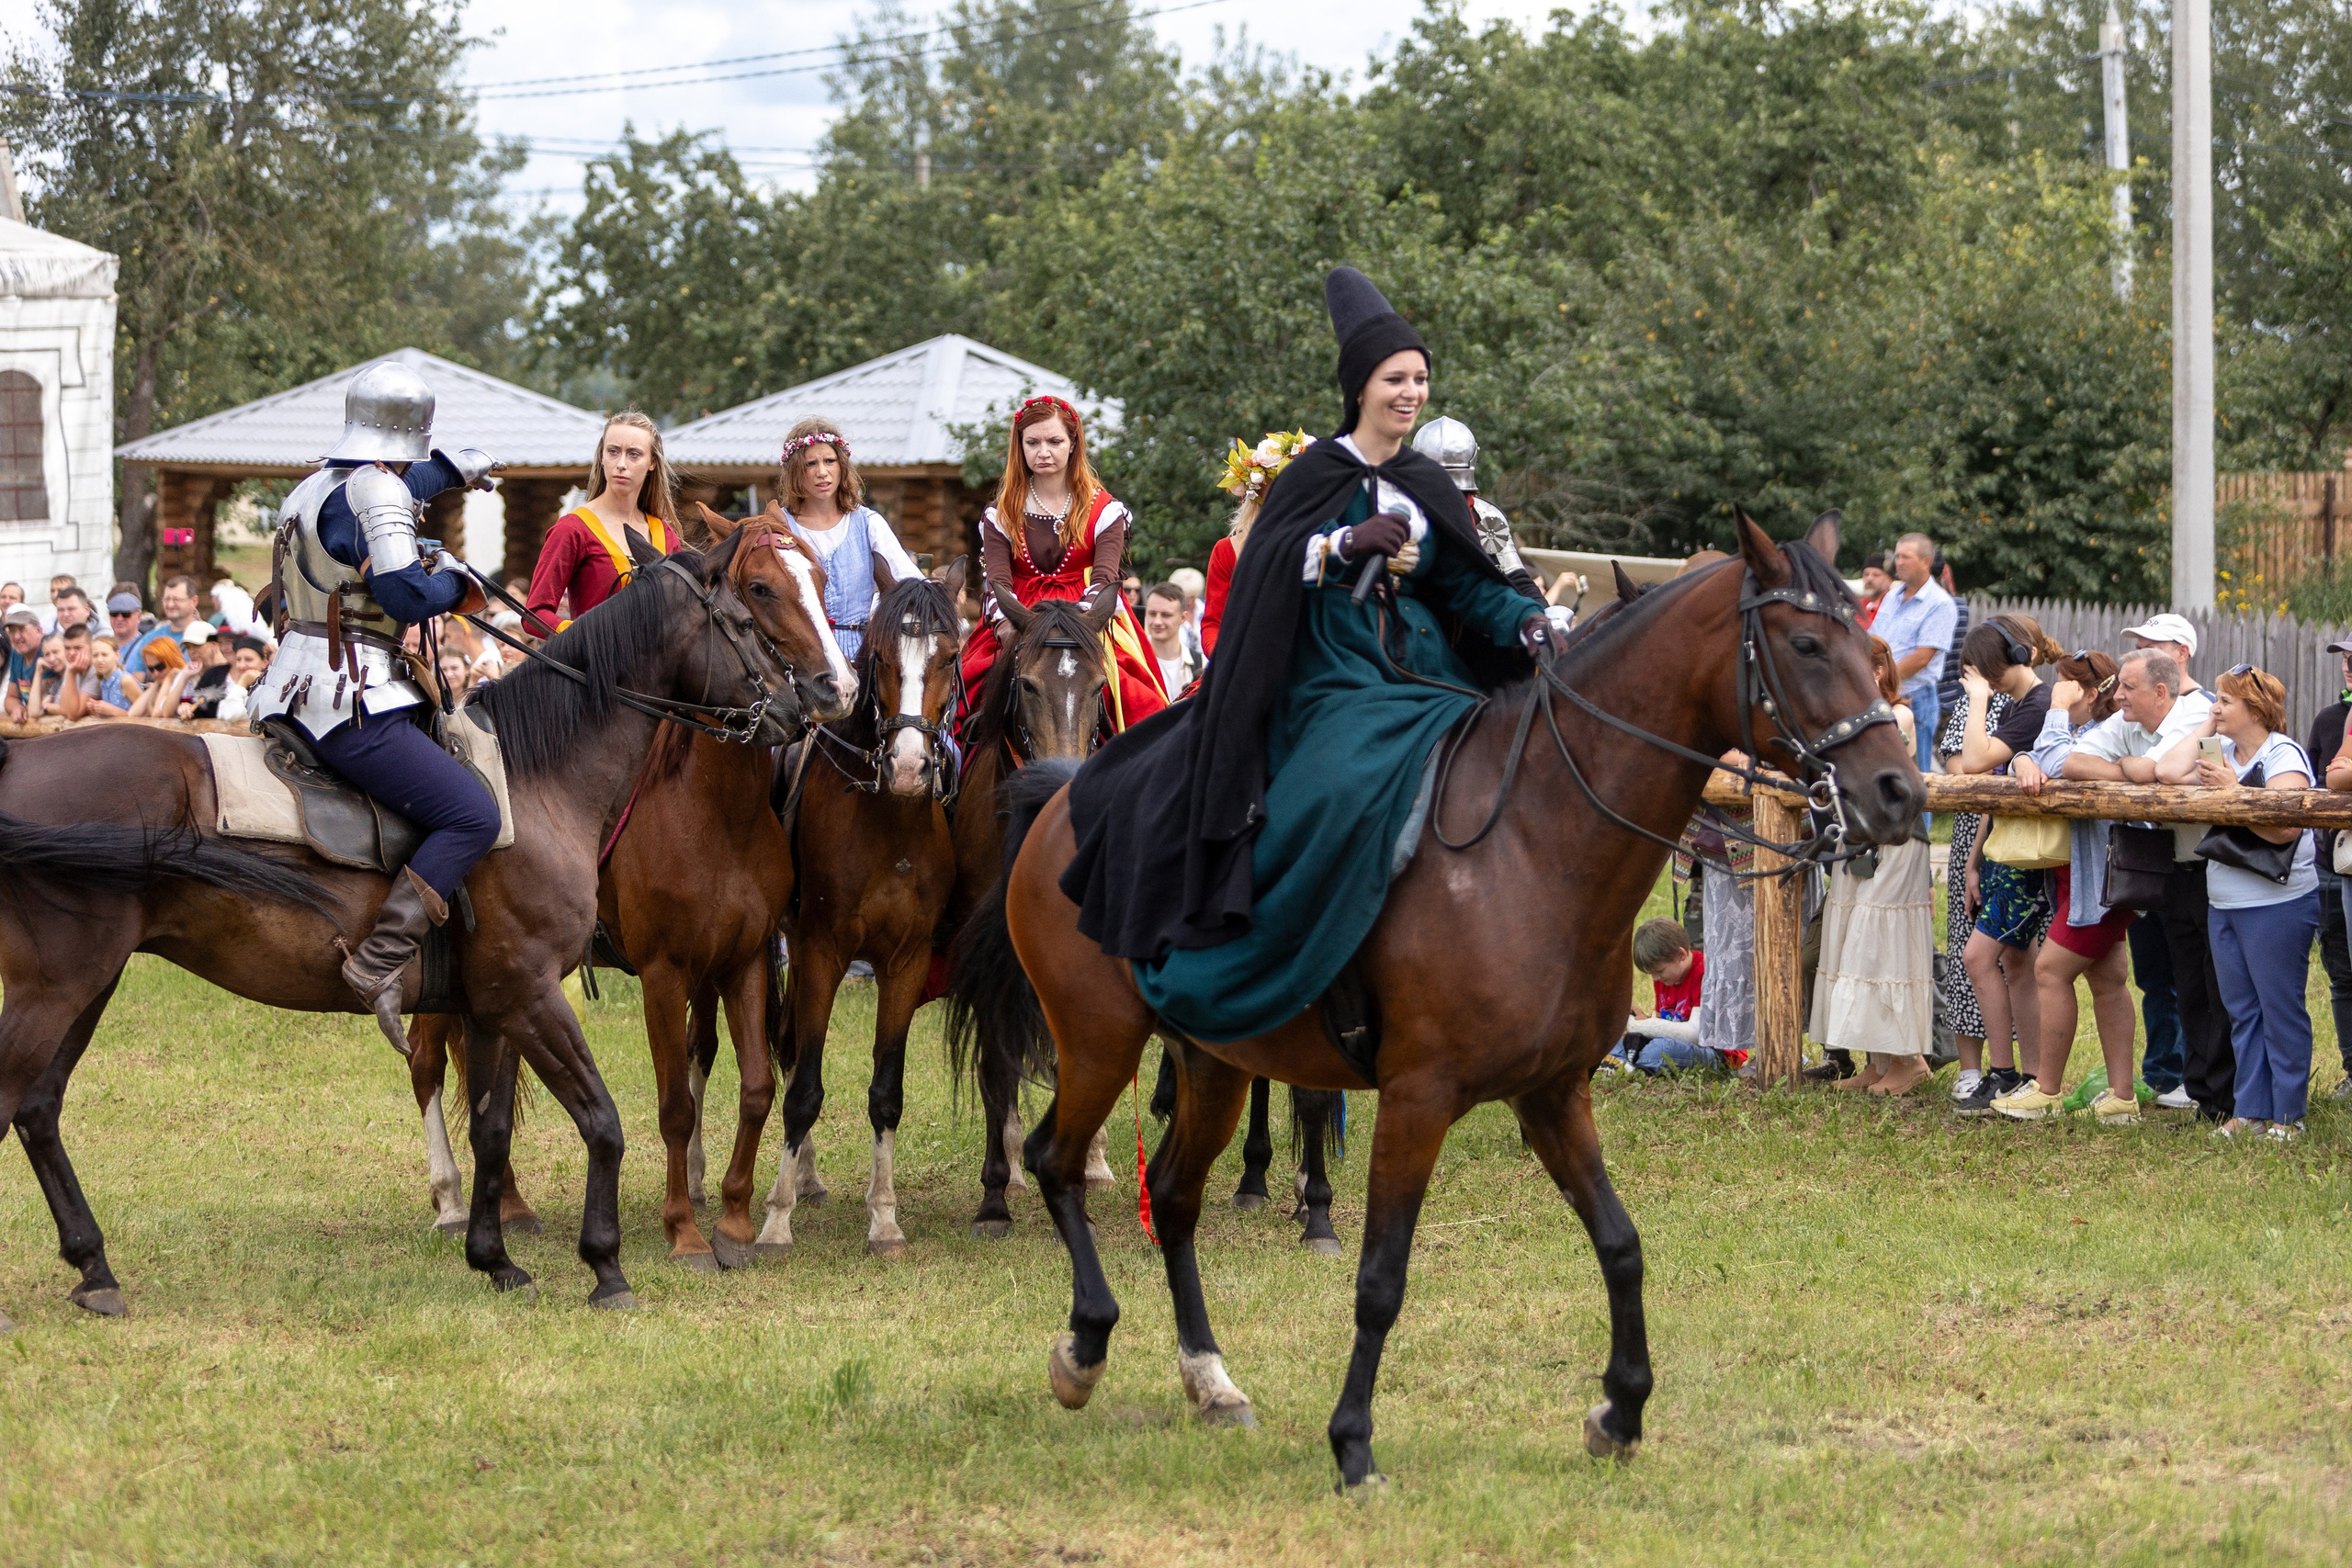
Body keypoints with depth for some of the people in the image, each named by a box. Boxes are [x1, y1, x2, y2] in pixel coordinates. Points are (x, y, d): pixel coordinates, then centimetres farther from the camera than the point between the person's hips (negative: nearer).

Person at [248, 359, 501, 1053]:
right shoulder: (378, 491, -12)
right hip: (352, 702, -10)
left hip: (294, 692, 10)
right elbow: (406, 595, -21)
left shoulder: (312, 490, 18)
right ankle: (381, 960, -25)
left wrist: (452, 470, 53)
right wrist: (453, 579, -1)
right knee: (473, 814, -17)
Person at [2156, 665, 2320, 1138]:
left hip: (2277, 904, -8)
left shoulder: (2284, 755, -12)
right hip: (2224, 904, 8)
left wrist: (2233, 790, -23)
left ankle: (2288, 1114, 4)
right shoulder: (2222, 750, 12)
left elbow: (2284, 827, -23)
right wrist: (2205, 728, 4)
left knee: (2280, 1010, -2)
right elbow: (2168, 771, 1)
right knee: (2242, 1012, 11)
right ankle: (2249, 1111, 17)